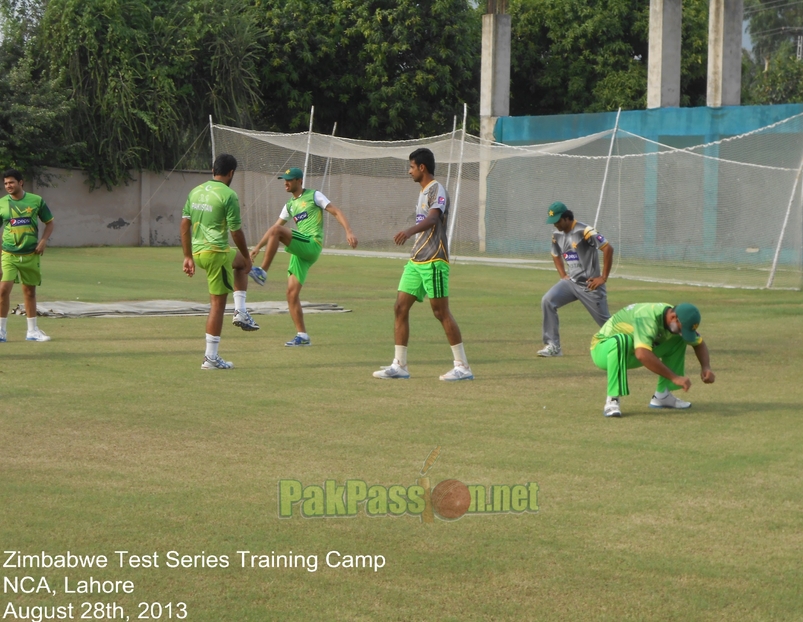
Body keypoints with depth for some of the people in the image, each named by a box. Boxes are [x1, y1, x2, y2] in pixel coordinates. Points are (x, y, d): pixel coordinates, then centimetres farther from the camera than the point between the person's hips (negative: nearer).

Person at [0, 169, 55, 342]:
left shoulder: (36, 201, 0)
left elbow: (49, 223, 8)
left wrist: (43, 241, -7)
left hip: (31, 254, 1)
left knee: (30, 292, 10)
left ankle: (32, 331, 21)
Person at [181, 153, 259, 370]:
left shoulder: (196, 191, 10)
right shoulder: (228, 195, -12)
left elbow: (184, 224, 12)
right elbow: (236, 231, -11)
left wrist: (188, 256, 16)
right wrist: (247, 256, 3)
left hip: (198, 251, 8)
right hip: (216, 252, -8)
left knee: (241, 263, 28)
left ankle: (240, 312, 16)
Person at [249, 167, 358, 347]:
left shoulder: (314, 196, 4)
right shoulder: (290, 205, 23)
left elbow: (336, 212, -2)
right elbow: (274, 227, 26)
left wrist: (349, 232, -17)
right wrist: (258, 247, 20)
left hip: (312, 245, -7)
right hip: (300, 251, 7)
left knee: (277, 230, -26)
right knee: (292, 293, -1)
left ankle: (262, 272, -24)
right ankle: (302, 336, 4)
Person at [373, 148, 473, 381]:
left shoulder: (437, 190, -11)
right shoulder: (423, 192, 18)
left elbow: (433, 218, -30)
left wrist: (410, 231, -47)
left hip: (433, 261, -9)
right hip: (416, 261, 9)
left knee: (441, 311, -7)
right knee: (400, 308, 4)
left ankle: (463, 367, -1)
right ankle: (399, 365, 8)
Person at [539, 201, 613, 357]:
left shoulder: (584, 231, -17)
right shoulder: (557, 236, 6)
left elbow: (608, 248, -20)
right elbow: (556, 255, 26)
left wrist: (603, 278, -16)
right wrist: (563, 275, 10)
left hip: (589, 285, -6)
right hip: (570, 282, 6)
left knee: (605, 322, 3)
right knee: (547, 301, -15)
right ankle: (552, 346, -12)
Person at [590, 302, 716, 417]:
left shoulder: (679, 322, -7)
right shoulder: (649, 318, -34)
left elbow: (699, 344, 8)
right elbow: (642, 355, -49)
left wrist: (705, 367, -12)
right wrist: (674, 377, -45)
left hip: (629, 355, 8)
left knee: (678, 341, 0)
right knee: (621, 341, -41)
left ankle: (662, 396, 2)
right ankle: (612, 401, -36)